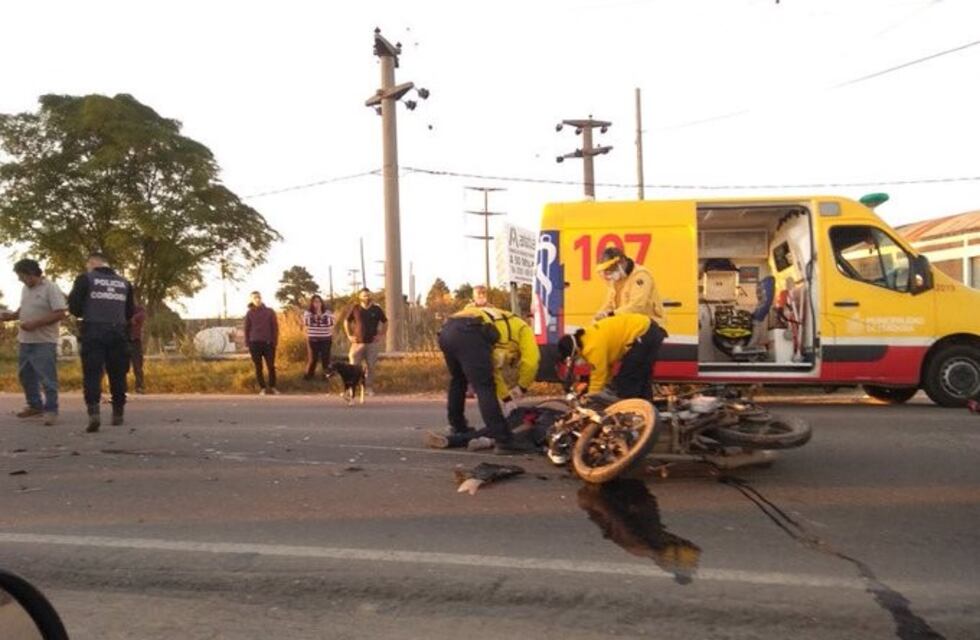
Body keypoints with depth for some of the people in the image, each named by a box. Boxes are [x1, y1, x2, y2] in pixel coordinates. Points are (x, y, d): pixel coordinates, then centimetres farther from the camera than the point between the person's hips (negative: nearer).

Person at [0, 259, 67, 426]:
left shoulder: (50, 288, -14)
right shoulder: (26, 289, 12)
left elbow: (60, 314, -19)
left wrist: (35, 323, -23)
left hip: (44, 342, -9)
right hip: (24, 340, 9)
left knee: (47, 378, -5)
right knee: (26, 375, 16)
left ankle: (51, 410, 3)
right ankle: (35, 405, 30)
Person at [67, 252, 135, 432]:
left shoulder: (85, 279, 1)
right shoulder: (124, 282, 13)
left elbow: (74, 308, -1)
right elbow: (129, 313, 17)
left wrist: (87, 313, 18)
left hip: (93, 333, -3)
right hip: (118, 333, 3)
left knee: (92, 374, -3)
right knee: (118, 375, 11)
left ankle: (94, 412, -18)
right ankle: (118, 414, 18)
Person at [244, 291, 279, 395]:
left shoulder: (270, 312, 4)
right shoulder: (250, 314, 5)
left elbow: (275, 327, 3)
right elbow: (247, 329, 6)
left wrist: (275, 342, -4)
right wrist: (247, 343, -1)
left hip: (268, 343, 0)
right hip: (255, 343, 0)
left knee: (271, 366, -1)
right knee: (258, 367, 4)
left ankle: (272, 387, 9)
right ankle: (262, 388, 10)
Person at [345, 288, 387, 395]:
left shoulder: (376, 309, 2)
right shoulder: (355, 309, 1)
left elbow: (385, 322, 13)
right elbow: (346, 322, 12)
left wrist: (381, 335, 4)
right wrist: (349, 335, 4)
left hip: (373, 343, 1)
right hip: (358, 342, 0)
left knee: (371, 366, 4)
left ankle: (369, 388, 14)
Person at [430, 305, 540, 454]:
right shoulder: (523, 329, 24)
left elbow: (493, 370, 41)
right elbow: (530, 362, 8)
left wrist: (507, 399, 42)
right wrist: (521, 388, 23)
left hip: (447, 331, 8)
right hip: (469, 334, -8)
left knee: (457, 383, 27)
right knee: (485, 389, -4)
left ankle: (458, 433, 39)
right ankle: (504, 440, -3)